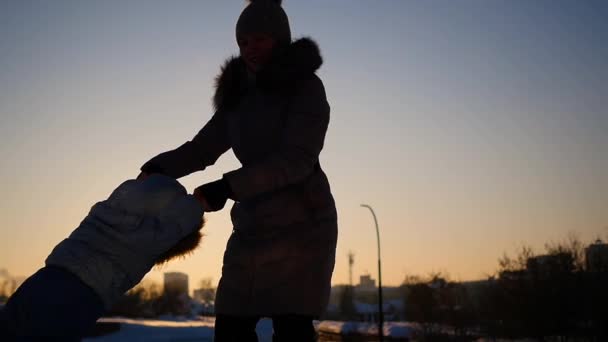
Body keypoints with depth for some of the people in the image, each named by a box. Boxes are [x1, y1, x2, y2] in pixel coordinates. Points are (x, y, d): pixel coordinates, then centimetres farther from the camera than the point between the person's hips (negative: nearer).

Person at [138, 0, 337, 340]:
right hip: (254, 228, 7)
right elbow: (202, 149, 9)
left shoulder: (307, 87, -8)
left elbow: (296, 161, -20)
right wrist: (158, 168, -12)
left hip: (302, 224, -7)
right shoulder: (241, 98, 12)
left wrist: (228, 187, -29)